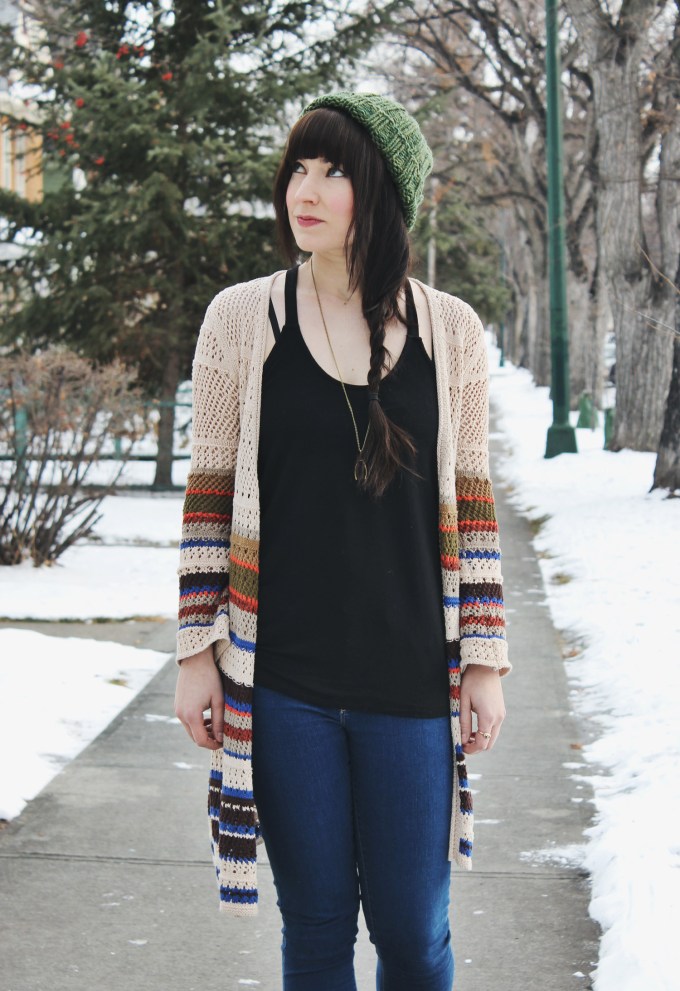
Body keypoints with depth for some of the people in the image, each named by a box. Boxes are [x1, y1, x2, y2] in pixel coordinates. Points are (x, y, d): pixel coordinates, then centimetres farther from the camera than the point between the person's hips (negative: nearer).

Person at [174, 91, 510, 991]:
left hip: (412, 683, 0)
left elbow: (472, 506, 6)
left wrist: (487, 662, 4)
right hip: (283, 686, 0)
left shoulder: (449, 331, 2)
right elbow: (210, 496, 4)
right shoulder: (240, 320, 0)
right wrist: (196, 654, 1)